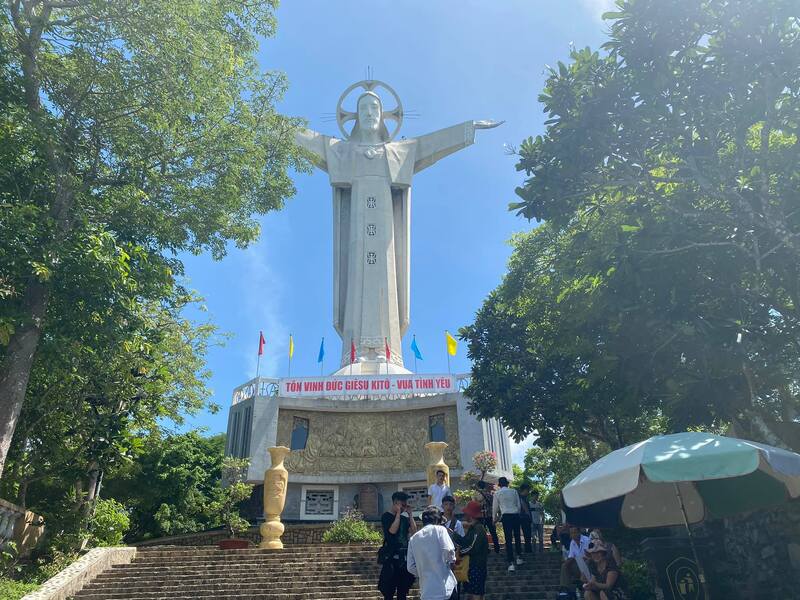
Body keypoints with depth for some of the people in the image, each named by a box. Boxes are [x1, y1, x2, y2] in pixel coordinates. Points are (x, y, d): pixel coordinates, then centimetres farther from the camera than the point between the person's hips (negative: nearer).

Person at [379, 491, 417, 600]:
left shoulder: (404, 518, 13)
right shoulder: (386, 516, -3)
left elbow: (414, 531, 7)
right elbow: (393, 530, -18)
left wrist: (410, 514, 4)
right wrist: (398, 512, -11)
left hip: (404, 557, 6)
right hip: (391, 557, -6)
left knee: (403, 591, 9)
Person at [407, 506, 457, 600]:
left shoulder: (413, 538, 10)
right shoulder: (439, 530, -3)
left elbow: (411, 567, 7)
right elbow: (448, 551, -16)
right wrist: (452, 561, 4)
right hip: (444, 587, -4)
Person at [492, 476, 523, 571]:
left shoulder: (497, 493, 4)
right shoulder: (514, 491, 9)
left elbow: (495, 507, 9)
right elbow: (518, 505, 11)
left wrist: (495, 519, 22)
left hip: (506, 516, -2)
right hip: (516, 515, 2)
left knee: (508, 539, -1)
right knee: (517, 537, 18)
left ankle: (511, 563, -3)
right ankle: (519, 557, 25)